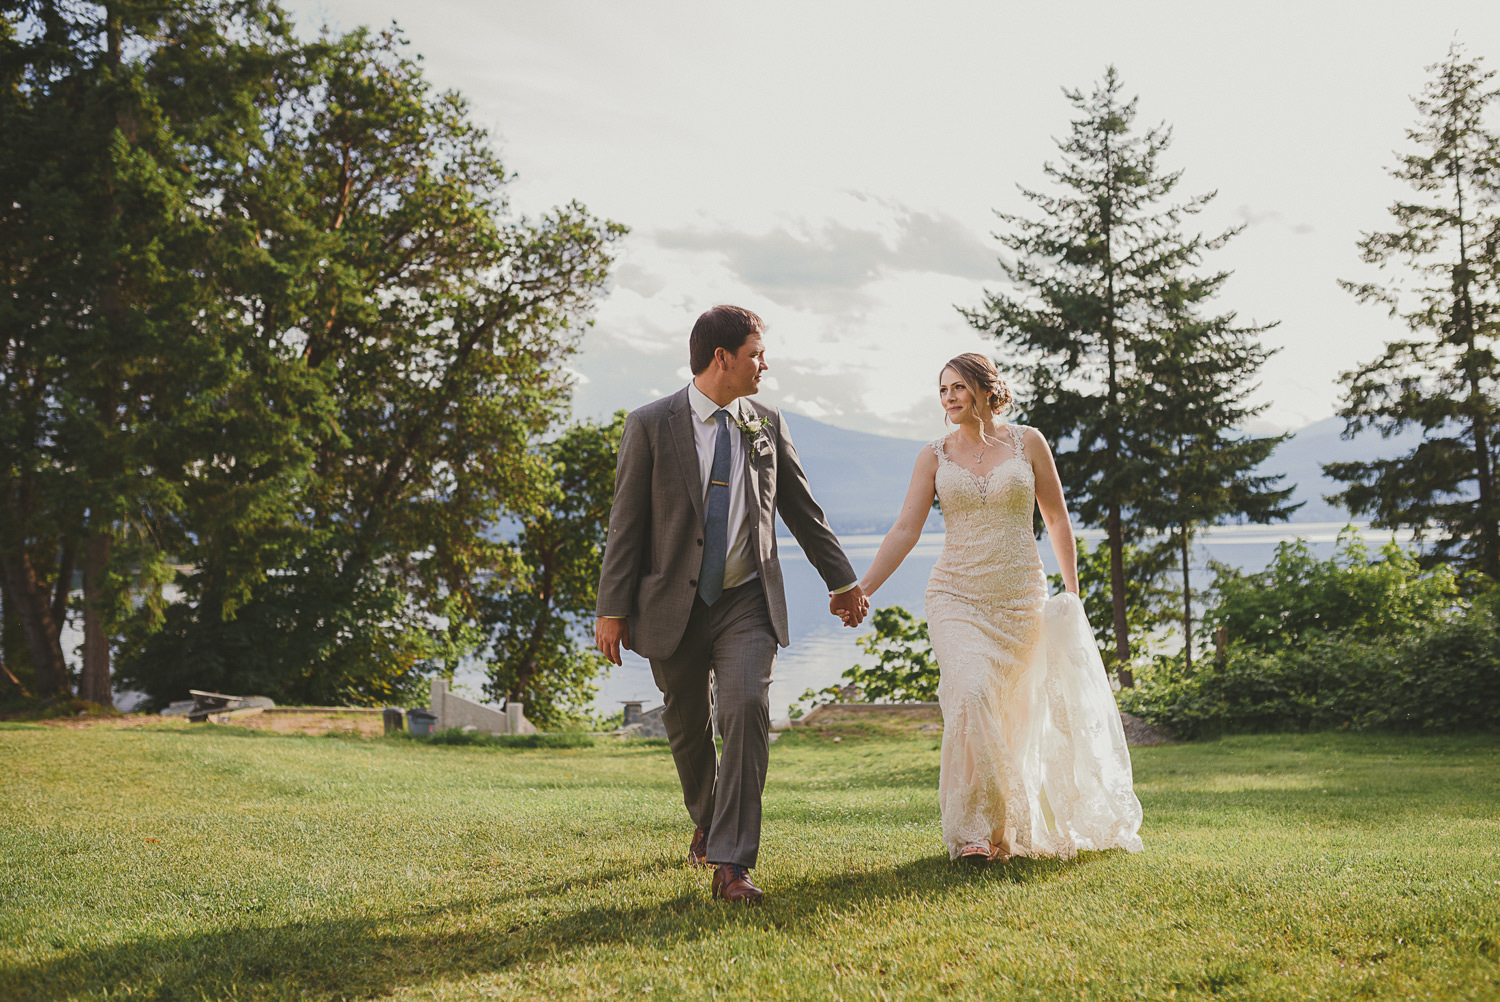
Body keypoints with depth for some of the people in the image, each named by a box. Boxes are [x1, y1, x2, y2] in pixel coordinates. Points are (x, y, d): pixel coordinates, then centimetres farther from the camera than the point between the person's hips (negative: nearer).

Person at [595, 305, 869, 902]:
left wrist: (842, 582, 20)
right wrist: (612, 609, -8)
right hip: (673, 605, -1)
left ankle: (730, 864, -16)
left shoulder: (767, 425, 5)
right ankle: (707, 822, 41)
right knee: (687, 729, 12)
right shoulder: (651, 426, -5)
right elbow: (626, 523, -5)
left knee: (747, 711, -18)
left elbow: (802, 510, 15)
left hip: (747, 604, 1)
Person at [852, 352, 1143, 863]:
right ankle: (974, 829, -13)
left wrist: (1072, 590, 9)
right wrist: (864, 587, -12)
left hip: (1020, 599, 1)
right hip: (957, 596, 0)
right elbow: (906, 529, -1)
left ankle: (1004, 827, 25)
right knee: (969, 698, -21)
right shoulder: (934, 457, 4)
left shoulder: (1027, 442, 3)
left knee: (1009, 713, 6)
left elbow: (1057, 519, 10)